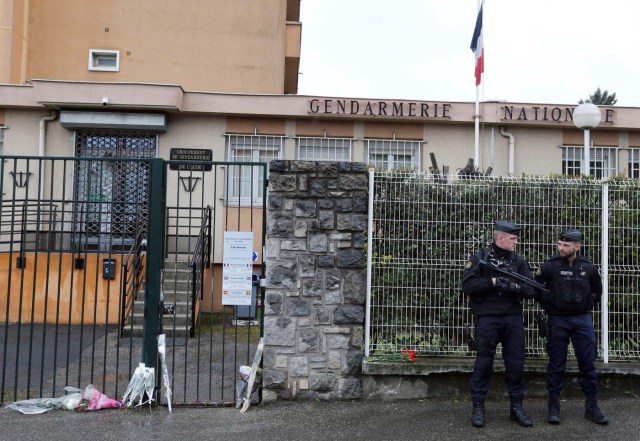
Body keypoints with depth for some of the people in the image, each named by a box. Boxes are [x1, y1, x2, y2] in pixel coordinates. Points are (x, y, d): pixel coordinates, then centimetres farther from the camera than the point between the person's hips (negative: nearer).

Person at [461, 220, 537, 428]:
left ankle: (516, 406, 20)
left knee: (516, 363, 8)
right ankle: (478, 407, 13)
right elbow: (467, 285, -12)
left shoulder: (518, 261, 9)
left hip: (513, 318, 4)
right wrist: (493, 282, -19)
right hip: (487, 319, -4)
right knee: (483, 363, 2)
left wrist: (514, 286, -17)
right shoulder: (480, 258, -3)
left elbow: (532, 289, 2)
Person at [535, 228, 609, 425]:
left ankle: (591, 406, 15)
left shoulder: (588, 268, 1)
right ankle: (554, 406, 12)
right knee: (556, 364, 4)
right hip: (558, 320, -2)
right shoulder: (549, 266, -7)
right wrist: (548, 306, 0)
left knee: (588, 363, 4)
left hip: (582, 320, 2)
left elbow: (597, 290, 17)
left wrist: (588, 306, 8)